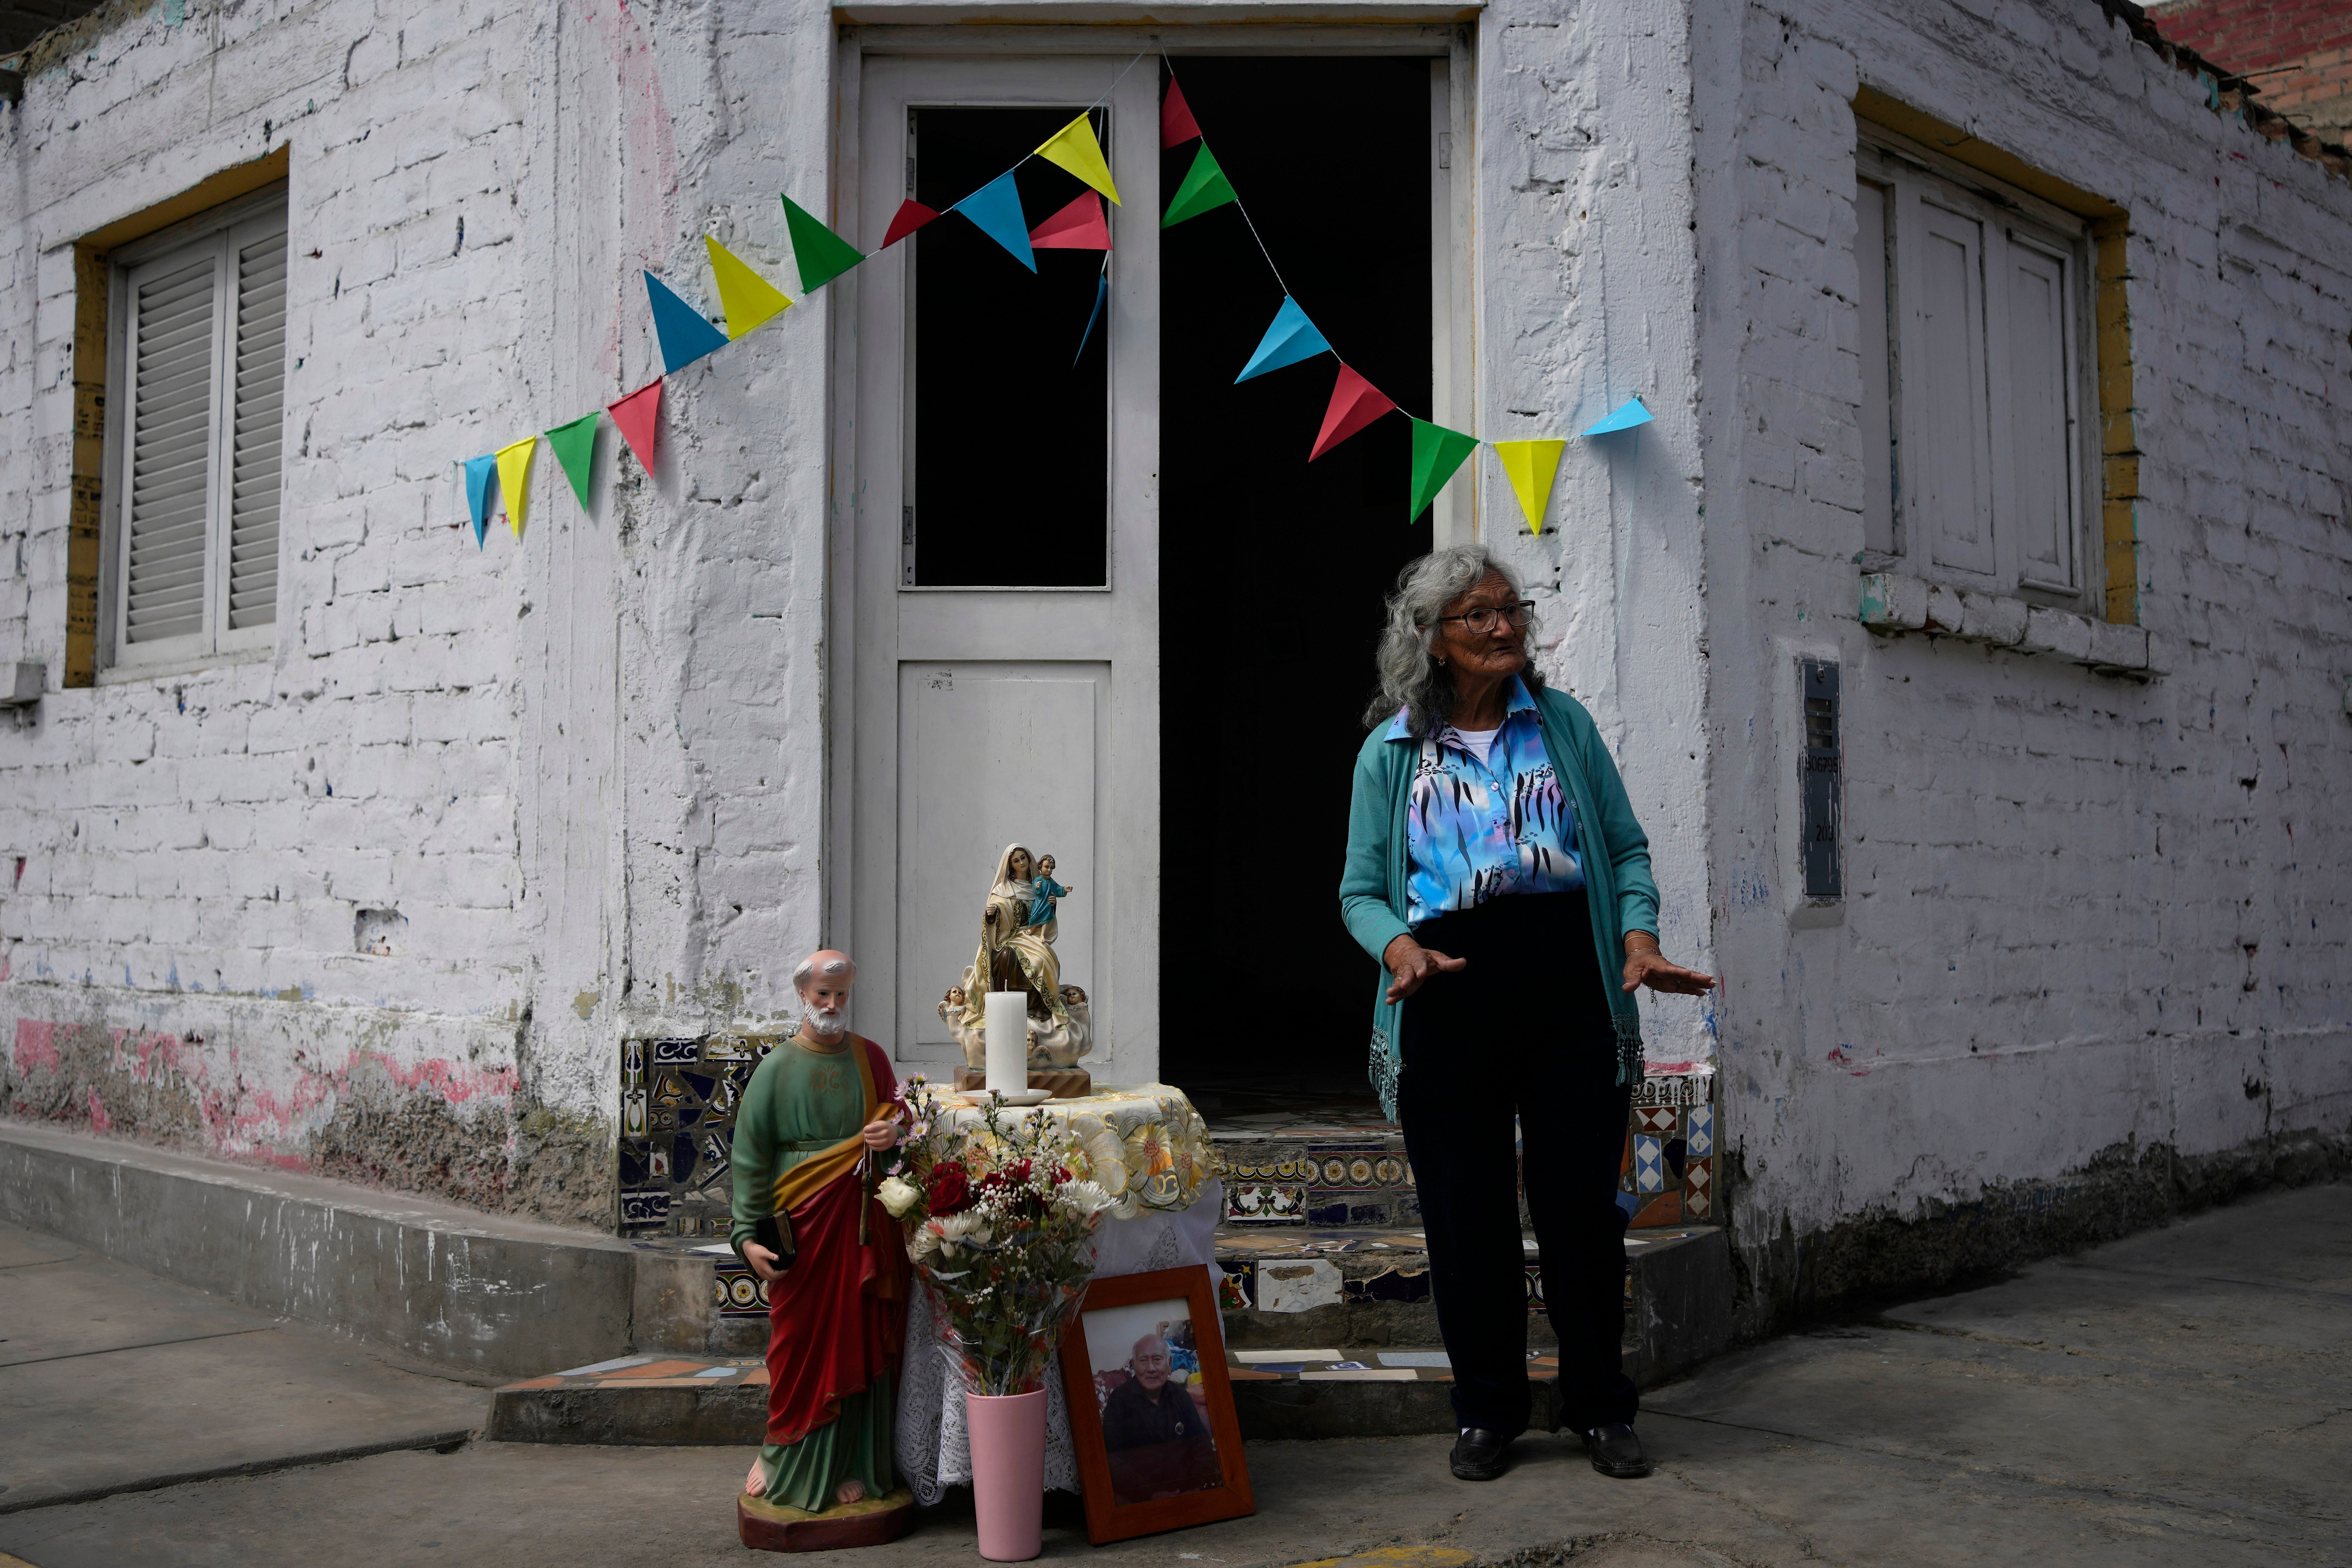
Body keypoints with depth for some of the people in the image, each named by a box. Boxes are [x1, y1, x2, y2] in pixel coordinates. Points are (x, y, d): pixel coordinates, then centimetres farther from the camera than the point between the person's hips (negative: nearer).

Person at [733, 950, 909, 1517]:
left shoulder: (871, 1059, 8)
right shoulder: (777, 1069, 1)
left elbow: (895, 1119, 19)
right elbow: (749, 1156, 0)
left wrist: (894, 1134, -6)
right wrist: (748, 1235, -8)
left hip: (864, 1223, 2)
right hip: (802, 1220, -2)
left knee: (861, 1342, 3)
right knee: (799, 1344, 3)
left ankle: (855, 1465, 12)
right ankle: (783, 1457, 19)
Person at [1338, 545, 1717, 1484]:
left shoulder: (1563, 723, 11)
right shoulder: (1390, 750, 8)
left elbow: (1626, 848, 11)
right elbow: (1362, 889, 8)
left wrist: (1639, 934, -7)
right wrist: (1399, 947, -12)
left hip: (1568, 984, 1)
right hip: (1450, 997, 0)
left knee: (1581, 1203, 3)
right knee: (1466, 1213, 5)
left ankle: (1600, 1408, 20)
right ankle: (1487, 1409, 21)